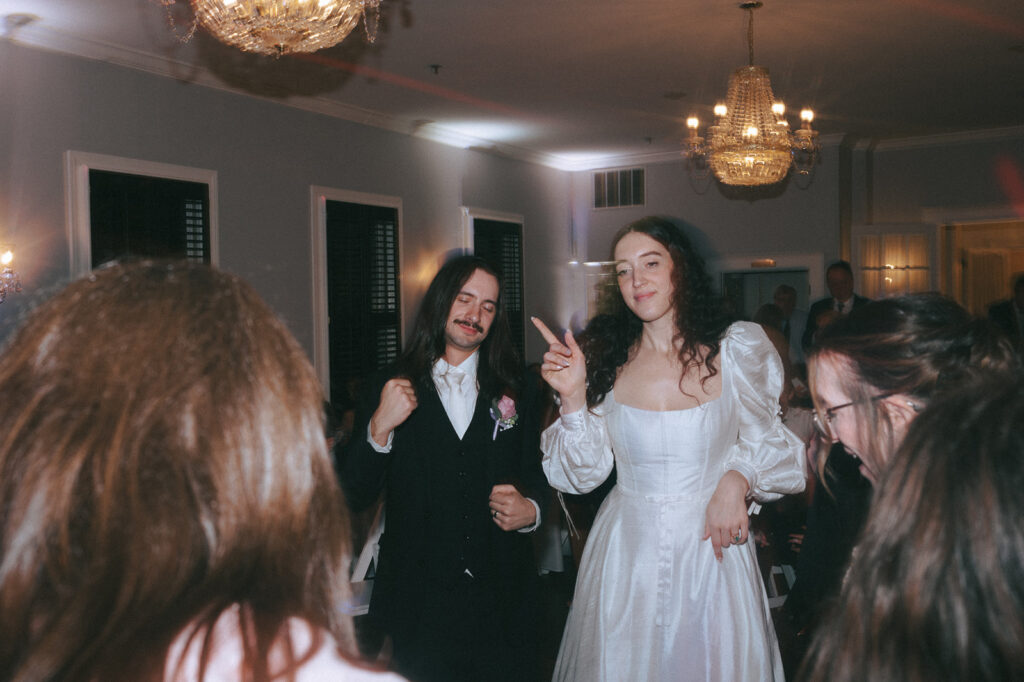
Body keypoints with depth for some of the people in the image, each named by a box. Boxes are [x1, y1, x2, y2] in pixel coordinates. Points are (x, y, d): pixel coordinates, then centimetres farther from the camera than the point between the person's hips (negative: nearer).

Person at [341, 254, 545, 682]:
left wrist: (531, 509, -10)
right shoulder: (391, 389, 0)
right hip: (420, 601, -1)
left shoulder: (516, 392, 6)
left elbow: (535, 474, 11)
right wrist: (379, 429, -18)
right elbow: (356, 497, -4)